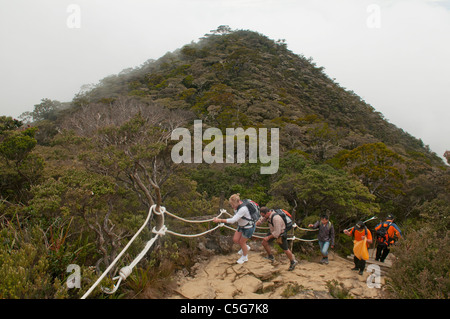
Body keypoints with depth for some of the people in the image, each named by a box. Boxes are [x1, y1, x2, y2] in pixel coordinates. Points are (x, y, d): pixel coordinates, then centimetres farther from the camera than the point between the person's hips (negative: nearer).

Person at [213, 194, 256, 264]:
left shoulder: (243, 209, -39)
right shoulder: (237, 204, -13)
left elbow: (233, 220, -41)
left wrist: (219, 220, -40)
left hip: (249, 227, -7)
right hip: (241, 225, 7)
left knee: (241, 242, 9)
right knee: (235, 240, 8)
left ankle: (245, 257, 37)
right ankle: (246, 247, 39)